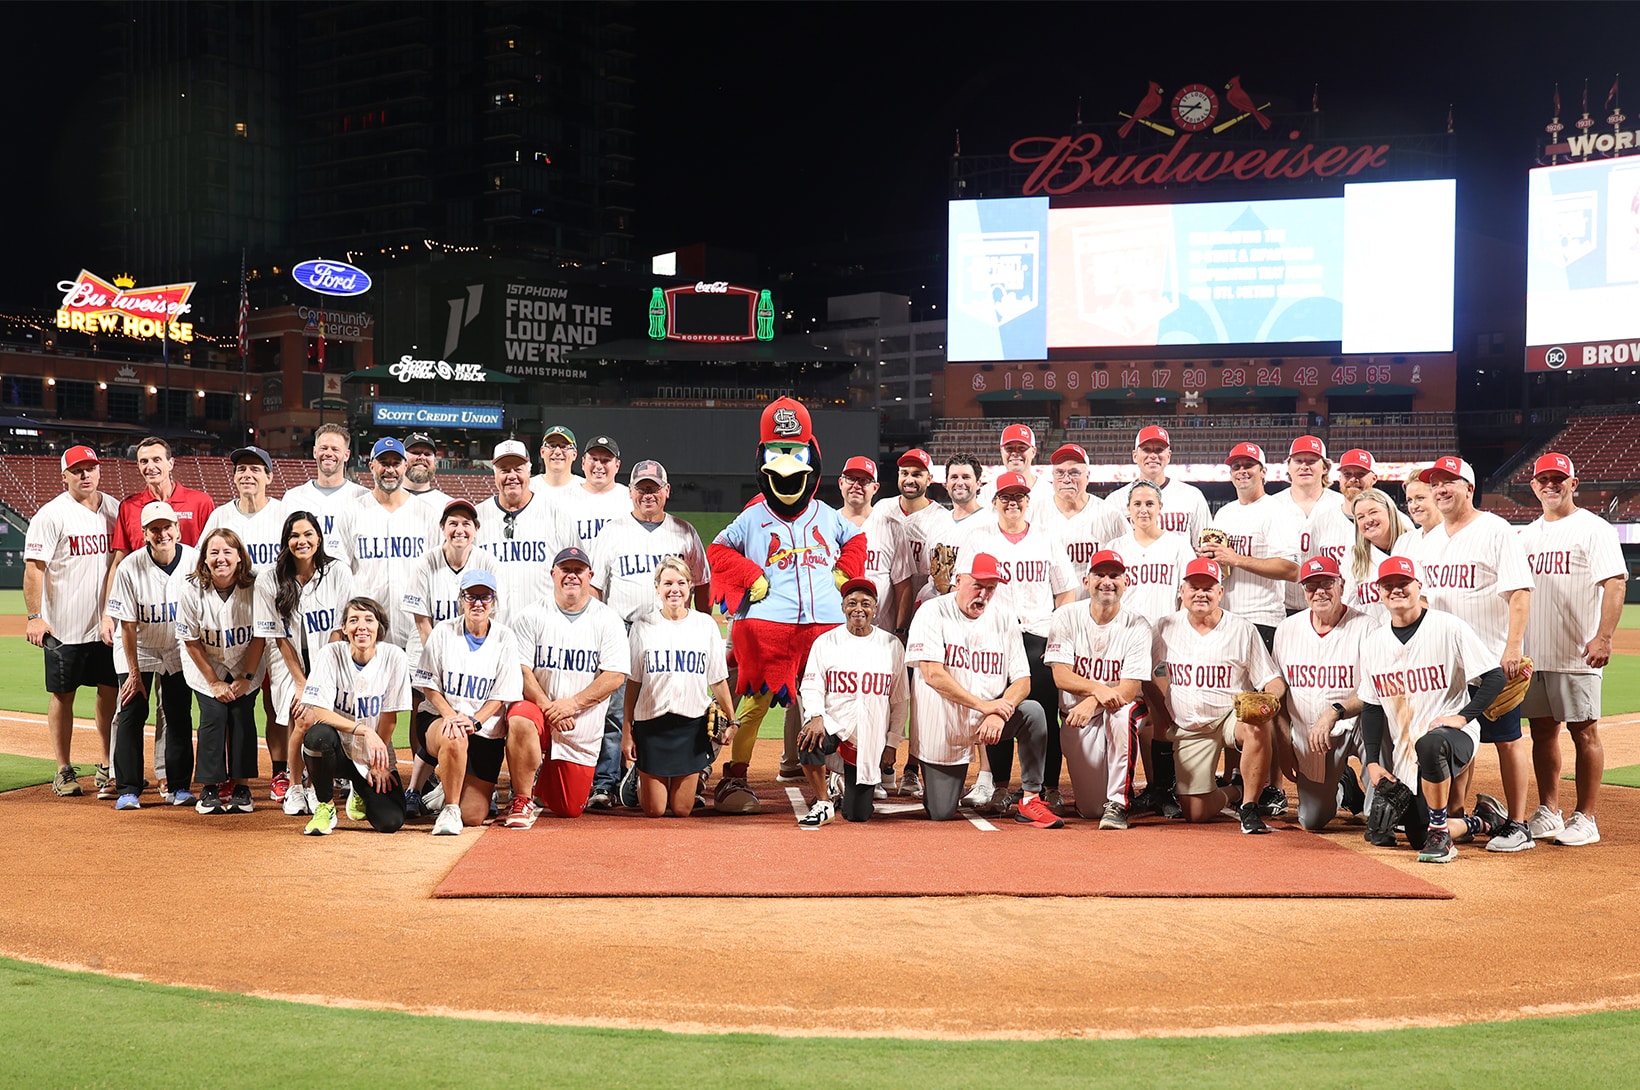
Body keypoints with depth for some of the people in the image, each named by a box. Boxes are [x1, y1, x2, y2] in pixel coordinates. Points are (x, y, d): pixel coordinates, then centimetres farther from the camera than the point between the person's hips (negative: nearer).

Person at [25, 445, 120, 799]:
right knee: (62, 695, 5)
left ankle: (106, 769, 13)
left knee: (110, 691, 5)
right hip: (64, 624, -4)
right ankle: (64, 772, 14)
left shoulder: (115, 509, 7)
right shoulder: (51, 514, -6)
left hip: (109, 622, 4)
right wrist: (35, 617, -18)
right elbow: (34, 568, -10)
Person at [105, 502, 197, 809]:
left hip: (179, 649, 1)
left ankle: (179, 786, 11)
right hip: (138, 649, -1)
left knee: (180, 715, 1)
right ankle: (128, 790, -2)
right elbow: (127, 624, -16)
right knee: (131, 713, -8)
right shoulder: (129, 568, -21)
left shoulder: (196, 562, -17)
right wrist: (134, 672, -14)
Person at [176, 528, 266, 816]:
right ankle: (210, 788, -2)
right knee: (214, 715, -13)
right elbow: (191, 642, -12)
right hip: (206, 667, 0)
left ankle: (241, 787, -1)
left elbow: (259, 637, -10)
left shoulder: (254, 587, -21)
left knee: (242, 715, -12)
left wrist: (246, 678, -11)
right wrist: (215, 683, -11)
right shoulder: (192, 590, -20)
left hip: (247, 666, 0)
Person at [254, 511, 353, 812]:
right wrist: (301, 682, -12)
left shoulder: (338, 573, -8)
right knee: (299, 714, -23)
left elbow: (340, 630, -7)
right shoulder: (269, 580, -7)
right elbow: (279, 638, -6)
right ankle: (294, 788, -6)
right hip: (289, 662, 0)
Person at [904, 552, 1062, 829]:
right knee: (941, 814, -3)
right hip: (942, 729, -3)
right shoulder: (933, 613, -9)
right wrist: (984, 705, -21)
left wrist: (998, 714, -23)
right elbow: (933, 675, -19)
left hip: (988, 721, 3)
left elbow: (1022, 681, -3)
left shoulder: (1004, 620, 2)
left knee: (1033, 712, -26)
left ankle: (1030, 800, -16)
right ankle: (942, 782, 34)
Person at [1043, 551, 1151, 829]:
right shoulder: (1066, 617, -4)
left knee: (1123, 713, -38)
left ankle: (1118, 803, -25)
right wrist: (1097, 688, -30)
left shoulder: (1137, 626, -6)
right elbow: (1061, 676, -11)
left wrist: (1093, 702, -33)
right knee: (1091, 809, -8)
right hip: (1077, 714, 0)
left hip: (1117, 711, 0)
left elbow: (1130, 689, -14)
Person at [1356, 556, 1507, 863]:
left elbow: (1495, 677, -8)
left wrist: (1462, 716, -19)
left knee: (1430, 744, -42)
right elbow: (1371, 707, 12)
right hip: (1403, 758, 6)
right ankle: (1483, 822, 32)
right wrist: (1373, 761, 4)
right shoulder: (1373, 643, 7)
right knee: (1419, 838, 2)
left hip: (1455, 734, -5)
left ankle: (1441, 833, -24)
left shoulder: (1449, 628, -7)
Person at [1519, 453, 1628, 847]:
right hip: (1533, 653, 6)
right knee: (1541, 729, 9)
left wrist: (1603, 637, -25)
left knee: (1583, 730, -1)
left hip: (1577, 653, -6)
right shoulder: (1527, 534, 16)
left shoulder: (1593, 529, -4)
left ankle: (1585, 818, 5)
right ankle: (1548, 812, 18)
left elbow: (1615, 583, -14)